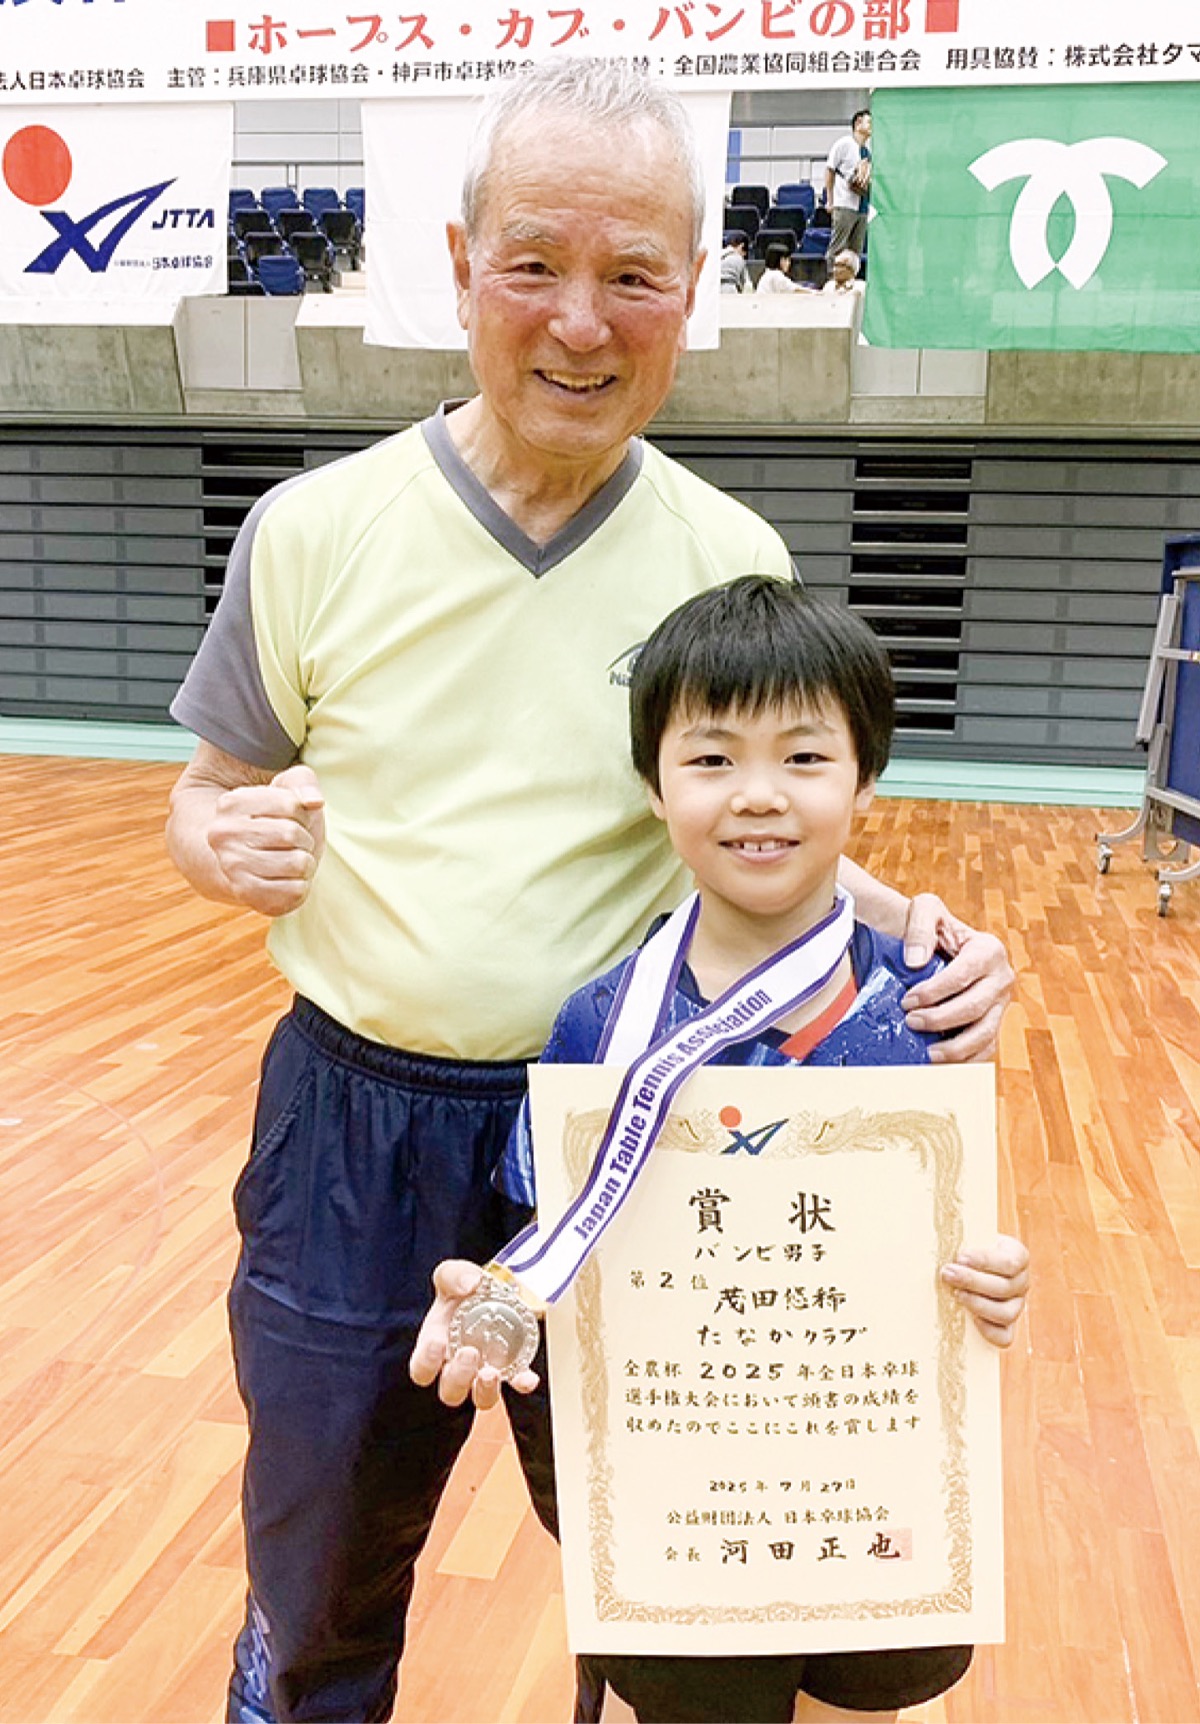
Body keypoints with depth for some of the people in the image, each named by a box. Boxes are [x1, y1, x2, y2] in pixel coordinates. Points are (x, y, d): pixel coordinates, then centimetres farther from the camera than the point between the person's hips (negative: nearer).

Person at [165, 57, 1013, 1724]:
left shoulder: (739, 564, -5)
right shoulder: (316, 530, -6)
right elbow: (209, 793, 4)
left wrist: (912, 932, -15)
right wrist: (231, 846, -19)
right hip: (359, 1124, 0)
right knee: (324, 1575, 20)